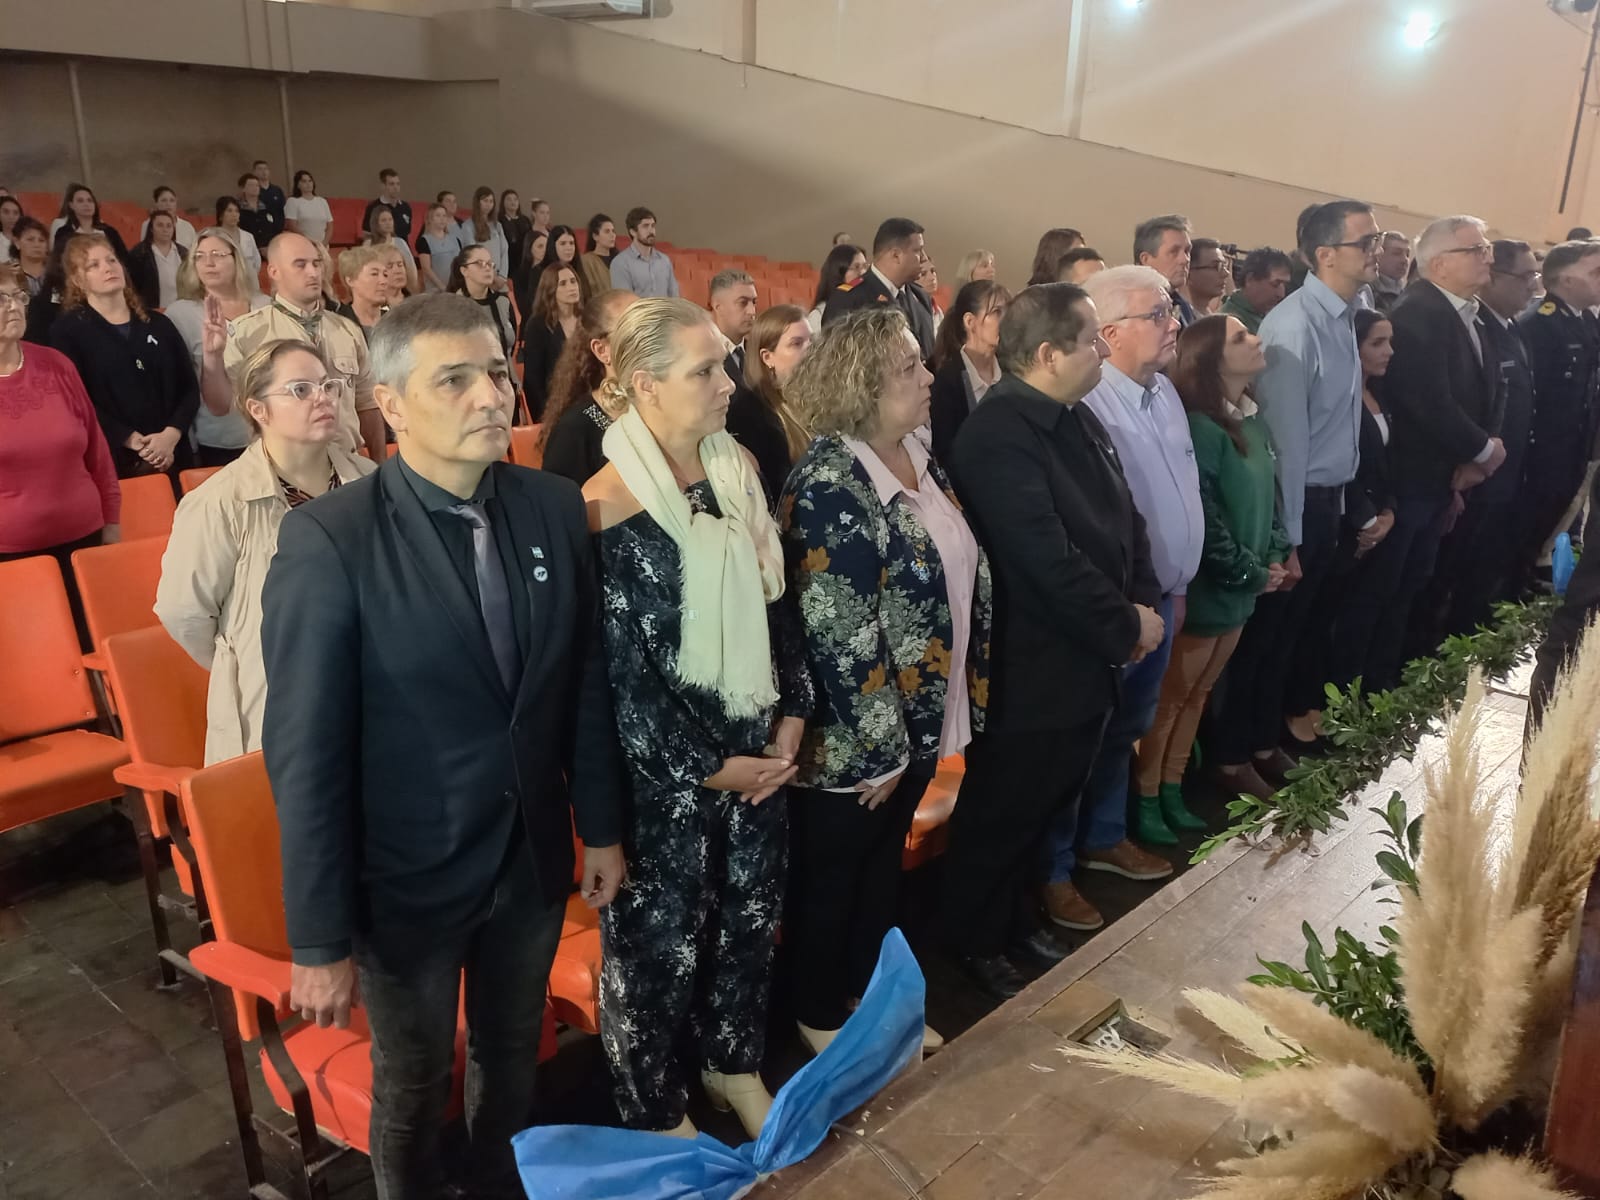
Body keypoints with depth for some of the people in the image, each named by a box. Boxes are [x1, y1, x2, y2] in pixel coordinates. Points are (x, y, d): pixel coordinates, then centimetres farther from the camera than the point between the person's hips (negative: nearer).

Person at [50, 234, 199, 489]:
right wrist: (133, 441, -15)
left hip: (171, 457, 3)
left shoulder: (158, 324, 14)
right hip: (110, 463, -3)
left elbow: (189, 387, 8)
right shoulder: (67, 330, 3)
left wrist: (171, 435, -9)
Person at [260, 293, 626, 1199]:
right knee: (413, 1091, 20)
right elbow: (306, 755, -17)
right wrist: (320, 939, -13)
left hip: (535, 859, 4)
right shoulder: (328, 540, -20)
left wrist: (602, 826, 7)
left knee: (515, 1063, 26)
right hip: (408, 875, -4)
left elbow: (589, 683, 2)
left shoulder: (557, 508, -7)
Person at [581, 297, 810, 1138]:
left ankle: (732, 1062, 46)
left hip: (756, 744, 6)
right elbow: (618, 672, -17)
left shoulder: (737, 470, 2)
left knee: (751, 912, 20)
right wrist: (706, 766, -12)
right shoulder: (610, 505, -19)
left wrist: (792, 711, 1)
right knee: (660, 936, 12)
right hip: (663, 766, -6)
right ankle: (655, 1111, 36)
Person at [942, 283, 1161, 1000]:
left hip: (1087, 664, 9)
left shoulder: (1076, 420, 9)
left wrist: (1143, 601, -3)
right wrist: (1127, 625, -16)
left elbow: (1125, 518, 13)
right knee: (1002, 815, 10)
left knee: (1046, 808, 23)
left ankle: (1016, 921, 43)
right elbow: (1049, 560, -27)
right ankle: (975, 946, 31)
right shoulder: (999, 435, -22)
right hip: (1029, 674, -9)